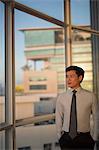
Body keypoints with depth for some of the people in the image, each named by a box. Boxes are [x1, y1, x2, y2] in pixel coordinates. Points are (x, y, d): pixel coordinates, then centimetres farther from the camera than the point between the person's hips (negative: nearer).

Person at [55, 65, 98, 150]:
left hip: (84, 139, -1)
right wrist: (60, 137, 2)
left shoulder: (91, 96, -7)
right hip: (66, 138, 1)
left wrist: (94, 138, 1)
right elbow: (59, 119, 2)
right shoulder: (61, 97, -2)